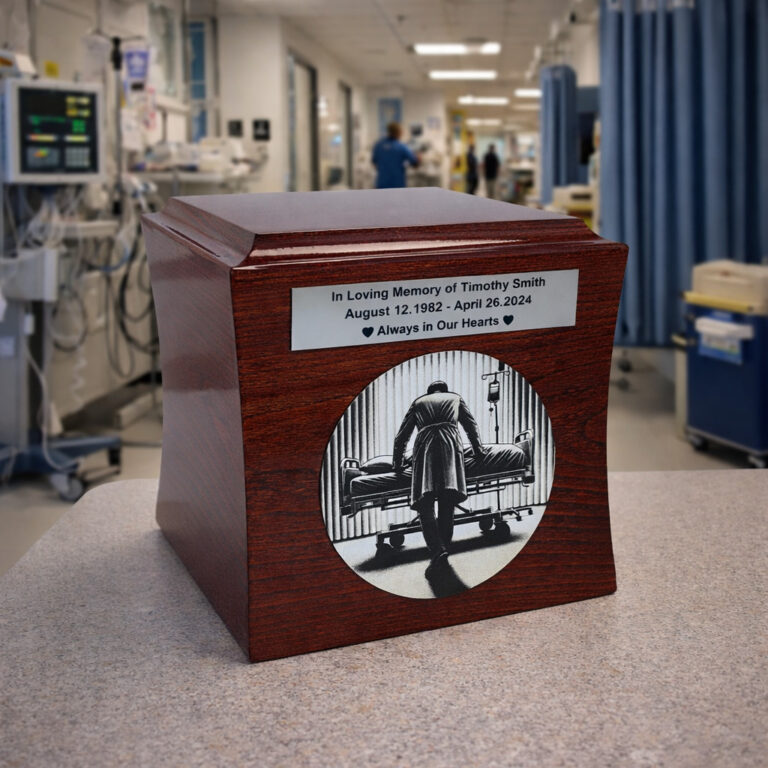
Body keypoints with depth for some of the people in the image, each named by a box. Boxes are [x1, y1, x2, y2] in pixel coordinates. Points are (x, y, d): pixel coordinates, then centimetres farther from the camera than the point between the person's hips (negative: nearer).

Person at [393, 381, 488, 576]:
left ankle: (437, 550, -27)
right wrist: (478, 448, 52)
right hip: (450, 442, 1)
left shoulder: (418, 402, 32)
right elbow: (471, 426, 38)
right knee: (447, 504, 4)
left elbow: (402, 436, 29)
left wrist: (397, 463, 38)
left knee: (425, 504, -9)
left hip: (424, 444, -1)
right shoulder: (455, 398, 33)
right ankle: (443, 548, -2)